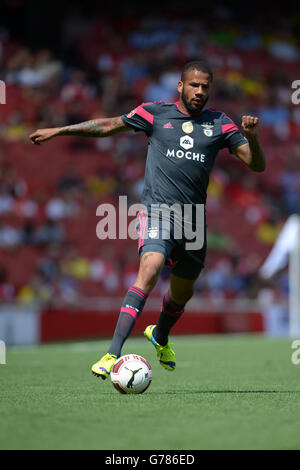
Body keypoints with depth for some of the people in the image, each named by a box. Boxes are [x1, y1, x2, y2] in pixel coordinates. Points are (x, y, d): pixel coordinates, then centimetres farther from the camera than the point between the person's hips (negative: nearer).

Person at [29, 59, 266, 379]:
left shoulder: (220, 123, 7)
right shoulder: (155, 113, 3)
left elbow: (257, 165, 6)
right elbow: (108, 126, 14)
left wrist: (252, 137, -14)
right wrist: (58, 131, 15)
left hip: (194, 220, 4)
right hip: (157, 210, -4)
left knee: (183, 291, 16)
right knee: (149, 271, -27)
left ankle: (160, 336, 50)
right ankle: (113, 354, -33)